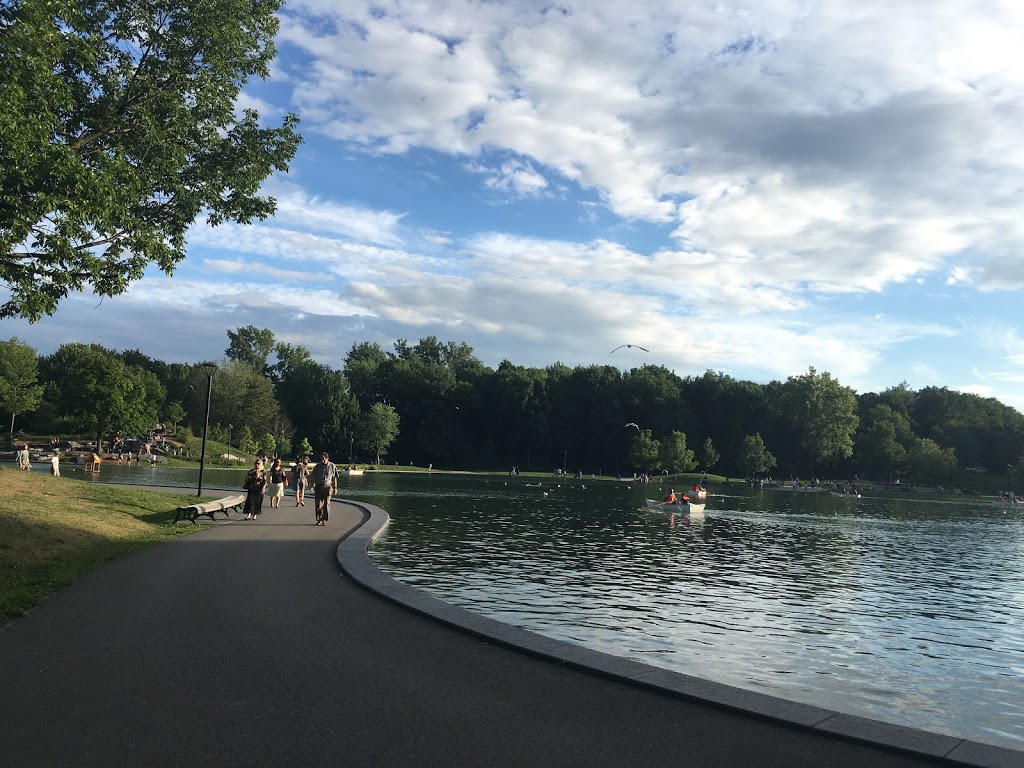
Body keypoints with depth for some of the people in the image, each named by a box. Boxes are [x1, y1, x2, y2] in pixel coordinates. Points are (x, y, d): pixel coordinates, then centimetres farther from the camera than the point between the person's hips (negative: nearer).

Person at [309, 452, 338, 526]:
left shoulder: (332, 466, 1)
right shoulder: (317, 466, 4)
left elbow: (334, 478, 5)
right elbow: (313, 477, 9)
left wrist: (335, 487, 3)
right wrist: (313, 486, -1)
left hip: (327, 486, -1)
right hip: (318, 486, 1)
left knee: (326, 504, -2)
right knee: (318, 504, -3)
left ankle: (325, 520, 7)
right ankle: (319, 520, 7)